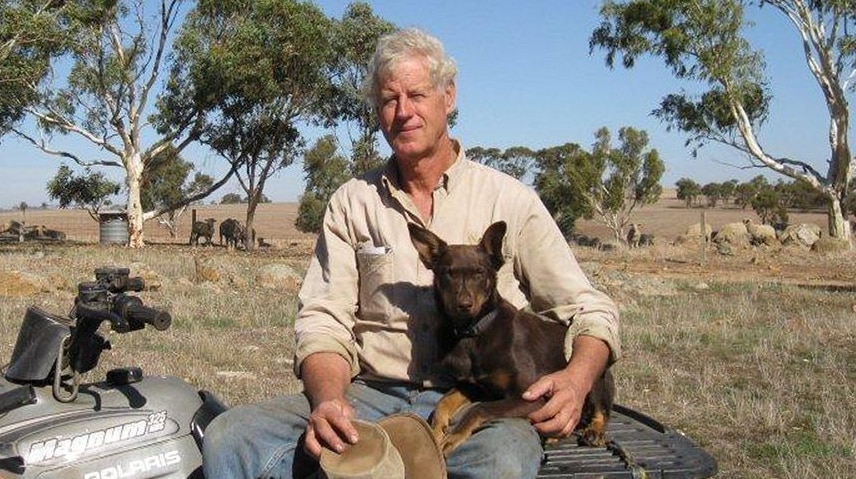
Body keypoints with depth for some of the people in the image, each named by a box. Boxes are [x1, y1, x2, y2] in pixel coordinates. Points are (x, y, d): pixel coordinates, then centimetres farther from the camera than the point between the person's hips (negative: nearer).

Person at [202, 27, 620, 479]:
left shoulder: (509, 200, 5)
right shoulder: (351, 203, 11)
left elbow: (590, 309, 5)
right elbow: (323, 319, 5)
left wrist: (576, 379, -17)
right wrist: (328, 400, -17)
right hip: (371, 394, 2)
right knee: (229, 438, -22)